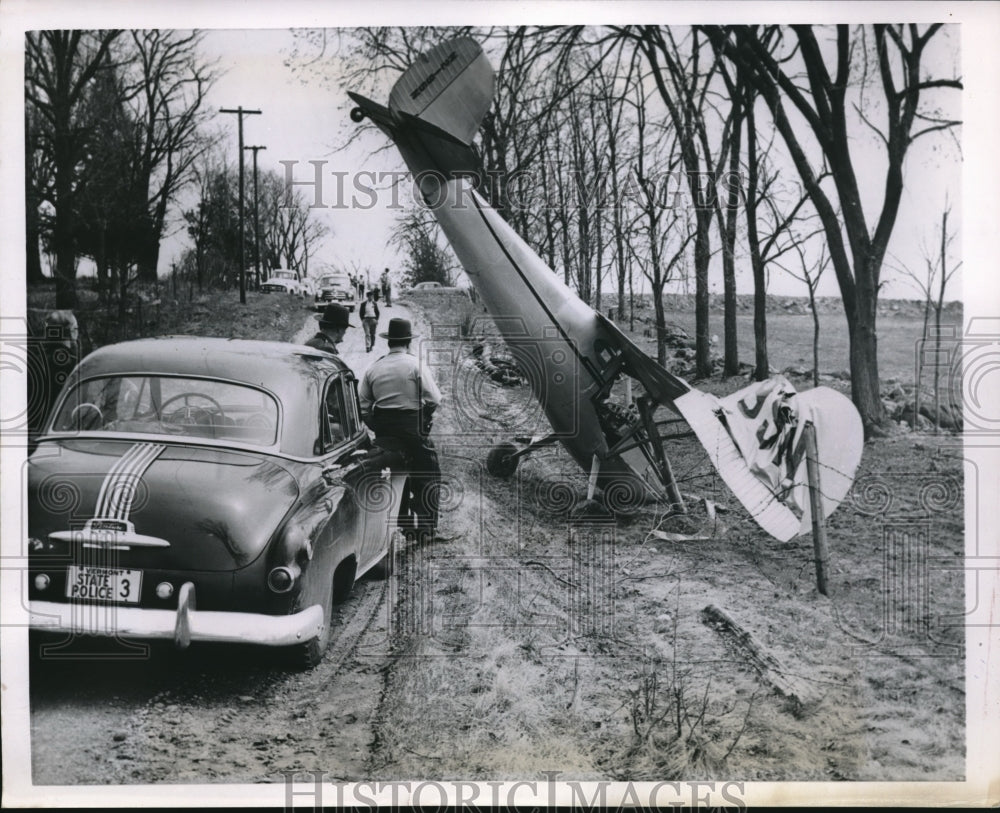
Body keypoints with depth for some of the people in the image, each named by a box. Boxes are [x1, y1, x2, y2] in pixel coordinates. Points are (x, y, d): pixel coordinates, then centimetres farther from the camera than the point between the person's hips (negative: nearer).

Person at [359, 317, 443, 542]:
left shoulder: (374, 368, 6)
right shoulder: (416, 365, -6)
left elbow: (362, 405, 4)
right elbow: (434, 398, -11)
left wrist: (377, 427, 14)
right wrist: (425, 415, 7)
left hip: (383, 430, 5)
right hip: (412, 428, -4)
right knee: (428, 476, 3)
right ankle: (426, 528, -3)